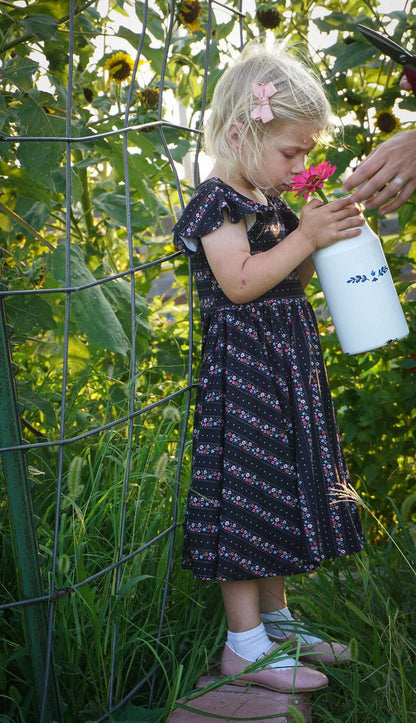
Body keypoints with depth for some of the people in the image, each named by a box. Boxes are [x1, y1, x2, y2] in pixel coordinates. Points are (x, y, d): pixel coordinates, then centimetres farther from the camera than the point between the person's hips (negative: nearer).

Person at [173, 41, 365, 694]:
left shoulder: (270, 204, 16)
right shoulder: (216, 203, -12)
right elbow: (241, 282, -23)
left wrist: (326, 236, 8)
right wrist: (305, 238, -21)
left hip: (285, 369, 10)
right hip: (241, 369, -10)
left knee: (281, 492, 15)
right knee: (246, 496, -5)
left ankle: (275, 618, 30)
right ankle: (245, 645, 7)